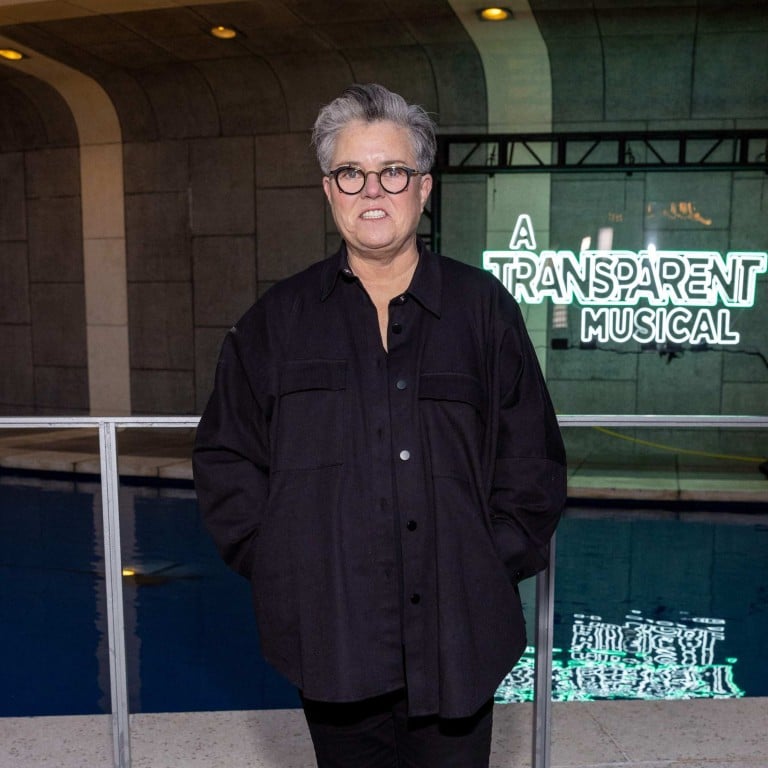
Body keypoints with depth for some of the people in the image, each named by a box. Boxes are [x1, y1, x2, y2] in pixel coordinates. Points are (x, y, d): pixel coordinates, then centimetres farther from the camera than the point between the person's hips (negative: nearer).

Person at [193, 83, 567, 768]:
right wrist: (276, 563, -2)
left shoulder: (482, 308, 3)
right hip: (330, 637, 1)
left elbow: (532, 459, 4)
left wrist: (491, 567, -3)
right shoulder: (280, 318, 5)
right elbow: (226, 456, 8)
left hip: (456, 635, 0)